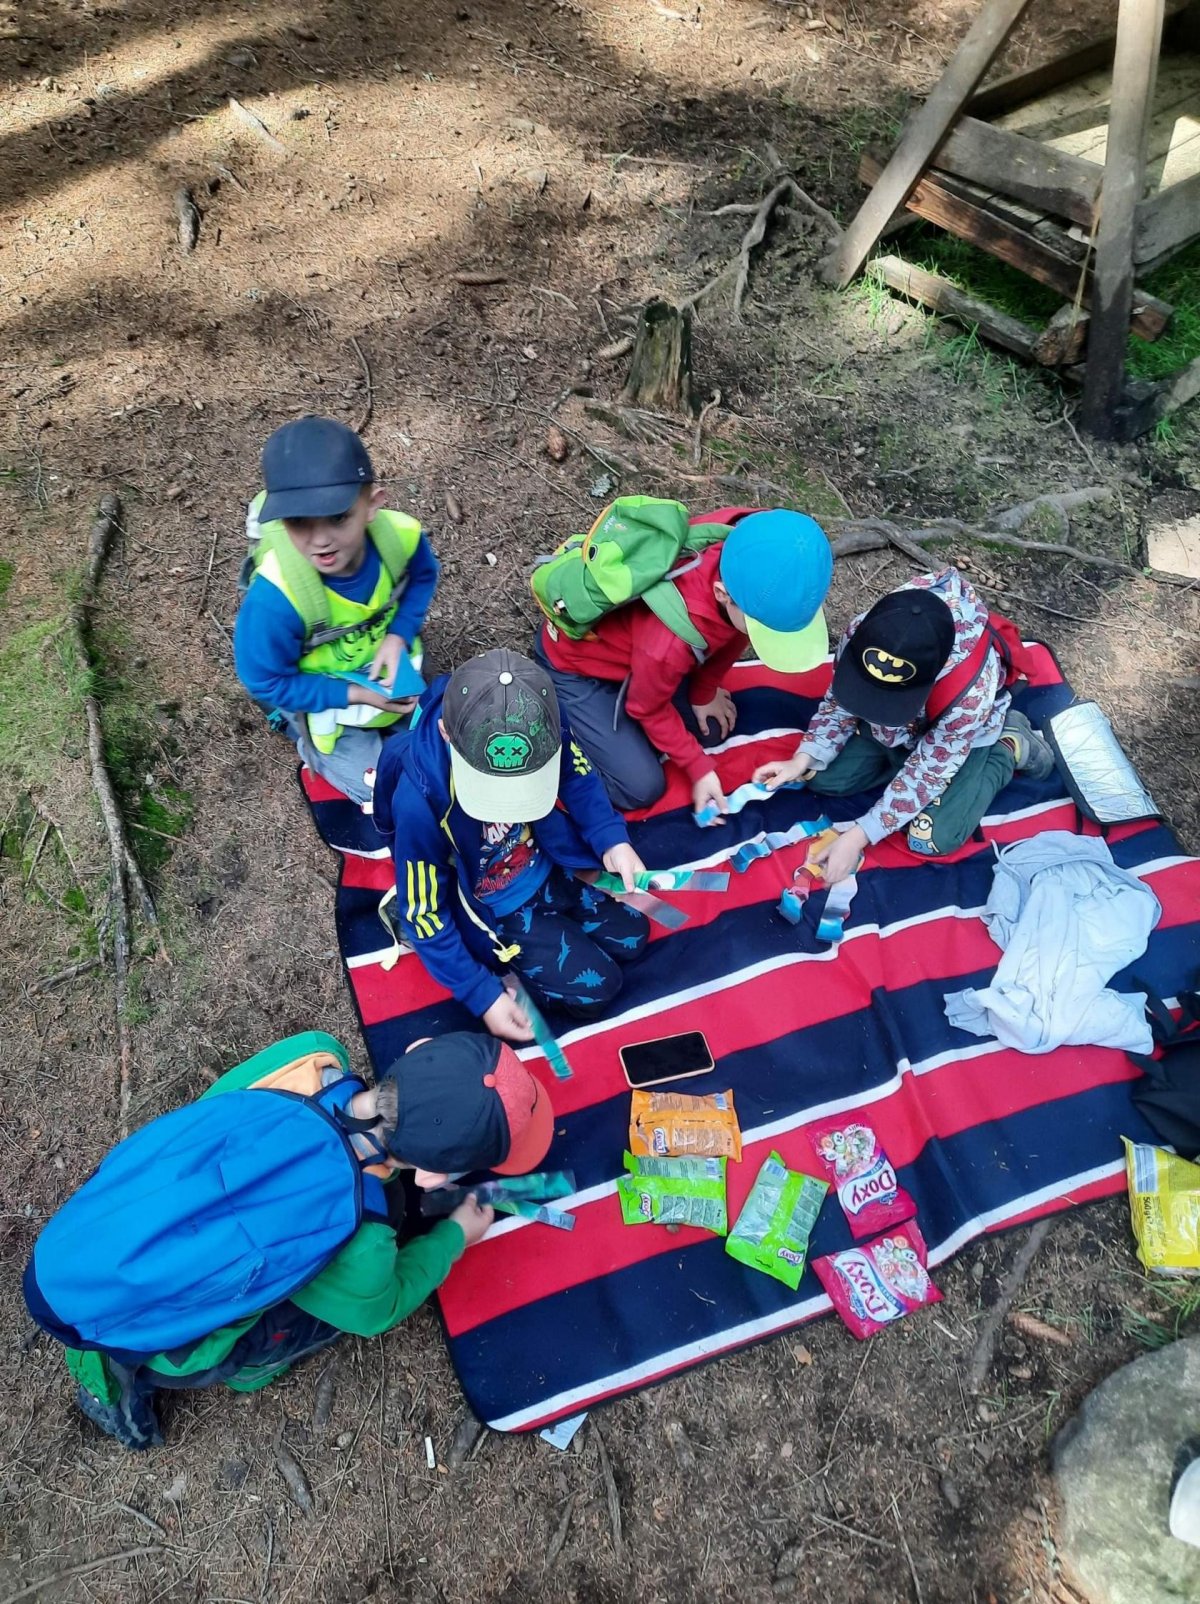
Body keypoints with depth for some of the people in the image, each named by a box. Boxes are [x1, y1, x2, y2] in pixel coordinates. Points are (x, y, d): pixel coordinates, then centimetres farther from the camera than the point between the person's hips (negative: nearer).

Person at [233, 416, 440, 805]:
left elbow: (422, 577, -6)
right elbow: (266, 683, -25)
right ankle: (304, 733, 26)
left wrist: (399, 635, -22)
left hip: (384, 668, 4)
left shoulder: (400, 536, -32)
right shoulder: (275, 597, -42)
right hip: (319, 696, -4)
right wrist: (354, 695, -27)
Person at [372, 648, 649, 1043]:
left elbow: (578, 776, -4)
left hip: (553, 864, 5)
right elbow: (424, 914, -23)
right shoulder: (420, 802, -39)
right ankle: (507, 970, 14)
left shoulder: (542, 724, -28)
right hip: (494, 909, -5)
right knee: (594, 988, -8)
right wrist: (483, 995, -19)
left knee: (631, 939, 12)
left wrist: (613, 840, -21)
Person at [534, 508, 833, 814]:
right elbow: (648, 708, -19)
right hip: (575, 660, -6)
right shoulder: (670, 640, -43)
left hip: (633, 638, 7)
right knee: (641, 788, -9)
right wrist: (699, 768, -10)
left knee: (712, 728, 7)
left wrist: (705, 692, 8)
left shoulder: (749, 578, -26)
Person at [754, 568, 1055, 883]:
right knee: (822, 779, -8)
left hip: (962, 736, -4)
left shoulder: (972, 688, -43)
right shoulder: (861, 634, -33)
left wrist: (858, 837, -32)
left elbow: (928, 772, -31)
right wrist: (802, 760, -25)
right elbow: (839, 702, -12)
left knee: (931, 839, -17)